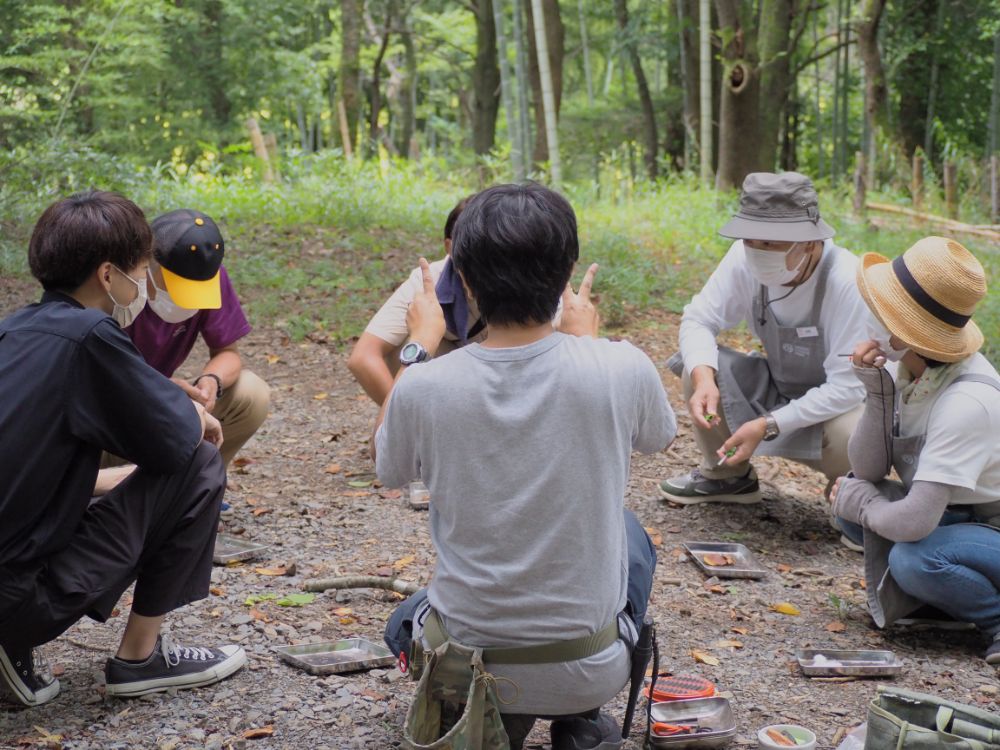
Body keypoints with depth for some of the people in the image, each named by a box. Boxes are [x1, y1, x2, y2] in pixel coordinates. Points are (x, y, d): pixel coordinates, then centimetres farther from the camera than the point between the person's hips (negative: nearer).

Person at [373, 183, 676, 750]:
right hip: (590, 672, -1)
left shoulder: (423, 388, -18)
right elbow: (658, 438, 8)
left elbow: (389, 469, 7)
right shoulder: (622, 370, -18)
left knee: (407, 623, 37)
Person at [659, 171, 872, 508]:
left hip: (838, 404, -4)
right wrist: (704, 379, -33)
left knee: (851, 434, -37)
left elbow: (847, 387, -31)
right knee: (699, 367, -17)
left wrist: (768, 425, -34)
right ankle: (725, 476, 9)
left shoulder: (847, 283, -32)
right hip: (777, 390, 5)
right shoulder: (745, 258, -19)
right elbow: (698, 320, -12)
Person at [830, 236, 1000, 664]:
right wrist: (877, 391, -21)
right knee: (848, 496, -1)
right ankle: (948, 594, 9)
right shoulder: (913, 371, -8)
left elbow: (914, 522, -36)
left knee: (914, 560, -32)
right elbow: (867, 471, -8)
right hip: (962, 515, 9)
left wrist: (862, 505, -15)